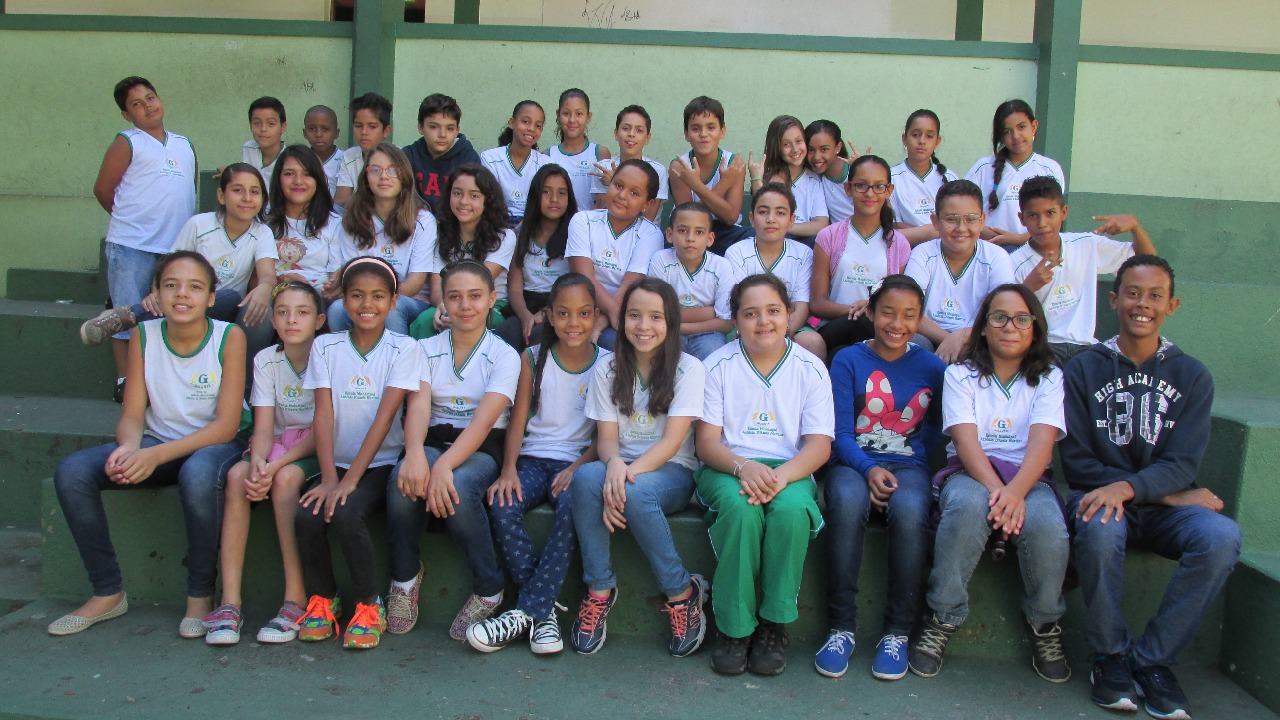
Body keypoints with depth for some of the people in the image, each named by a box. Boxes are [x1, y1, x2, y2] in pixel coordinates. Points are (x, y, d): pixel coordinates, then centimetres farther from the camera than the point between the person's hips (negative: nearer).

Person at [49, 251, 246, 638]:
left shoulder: (229, 337, -13)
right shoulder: (144, 335, -2)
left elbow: (226, 424, -17)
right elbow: (132, 415, -3)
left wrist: (157, 455, -29)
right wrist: (129, 448, -28)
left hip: (215, 444, -4)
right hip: (158, 442, 4)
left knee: (197, 473, -39)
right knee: (71, 472, -18)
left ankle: (200, 595, -18)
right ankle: (108, 592, -4)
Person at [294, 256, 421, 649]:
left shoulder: (403, 349, -2)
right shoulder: (325, 347, 6)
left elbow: (385, 416, -11)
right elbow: (323, 414, -3)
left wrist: (351, 478, -18)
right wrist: (328, 477, -16)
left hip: (381, 463, -2)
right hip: (335, 462, 3)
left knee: (346, 515, -29)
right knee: (307, 517, -25)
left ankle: (369, 605, -7)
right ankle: (322, 599, 2)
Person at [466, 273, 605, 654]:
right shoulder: (533, 359, 7)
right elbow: (518, 420, 2)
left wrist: (577, 468, -17)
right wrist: (509, 469, -15)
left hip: (578, 461, -2)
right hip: (533, 457, 2)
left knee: (572, 506, -34)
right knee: (502, 507, -28)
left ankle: (527, 612, -27)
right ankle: (544, 610, -21)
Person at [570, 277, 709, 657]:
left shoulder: (688, 368, -2)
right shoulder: (607, 369, 7)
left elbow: (672, 441, -11)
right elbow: (606, 438, 0)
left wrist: (631, 472, -27)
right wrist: (614, 465, -25)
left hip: (671, 472, -2)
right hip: (621, 469, 3)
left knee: (635, 491, -37)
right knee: (585, 477, -32)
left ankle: (683, 593, -17)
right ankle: (599, 589, -19)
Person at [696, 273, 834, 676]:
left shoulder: (810, 368, 4)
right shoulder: (719, 366, 3)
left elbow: (820, 444, -3)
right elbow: (707, 440, -2)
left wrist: (782, 474, -24)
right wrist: (743, 467, -24)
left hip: (790, 470, 1)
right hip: (728, 468, 0)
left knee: (790, 507, -34)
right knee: (740, 507, -34)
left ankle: (775, 624, -16)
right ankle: (734, 626, -19)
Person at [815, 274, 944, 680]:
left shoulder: (931, 367, 9)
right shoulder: (848, 361, 3)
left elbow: (937, 427, 16)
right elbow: (841, 432, -2)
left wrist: (911, 463, -2)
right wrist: (869, 469, -20)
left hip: (907, 465, 1)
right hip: (854, 462, -1)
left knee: (909, 509, -35)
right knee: (847, 502, -36)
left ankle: (897, 632, -21)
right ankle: (841, 627, -24)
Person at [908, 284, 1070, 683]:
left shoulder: (1049, 378, 12)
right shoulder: (961, 374, 10)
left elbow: (1041, 442, -6)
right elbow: (965, 439, -6)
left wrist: (1015, 491, -26)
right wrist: (994, 488, -25)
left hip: (1028, 477, 1)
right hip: (970, 472, -1)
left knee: (1047, 526, -33)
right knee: (969, 505, -37)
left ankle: (1044, 624, -5)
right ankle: (941, 619, -22)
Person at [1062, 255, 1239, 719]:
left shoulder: (1192, 376, 6)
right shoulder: (1084, 369, 2)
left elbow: (1181, 465, -5)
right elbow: (1077, 462, -5)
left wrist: (1125, 488, -27)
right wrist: (1172, 494, -13)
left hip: (1163, 507, 2)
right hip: (1100, 496, -2)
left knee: (1221, 536, -30)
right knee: (1100, 528, -36)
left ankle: (1152, 660, -13)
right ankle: (1110, 657, -13)